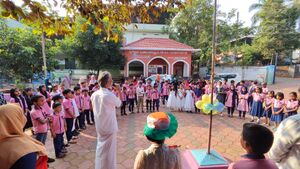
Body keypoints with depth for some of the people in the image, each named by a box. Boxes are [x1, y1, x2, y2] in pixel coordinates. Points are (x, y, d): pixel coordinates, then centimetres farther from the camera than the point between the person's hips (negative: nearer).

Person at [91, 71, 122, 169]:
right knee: (109, 149, 10)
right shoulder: (109, 95, -24)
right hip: (109, 126, -7)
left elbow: (93, 108, 8)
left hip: (99, 126, 7)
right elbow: (119, 104, -6)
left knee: (100, 147, 22)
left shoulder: (94, 94, -3)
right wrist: (119, 91, 3)